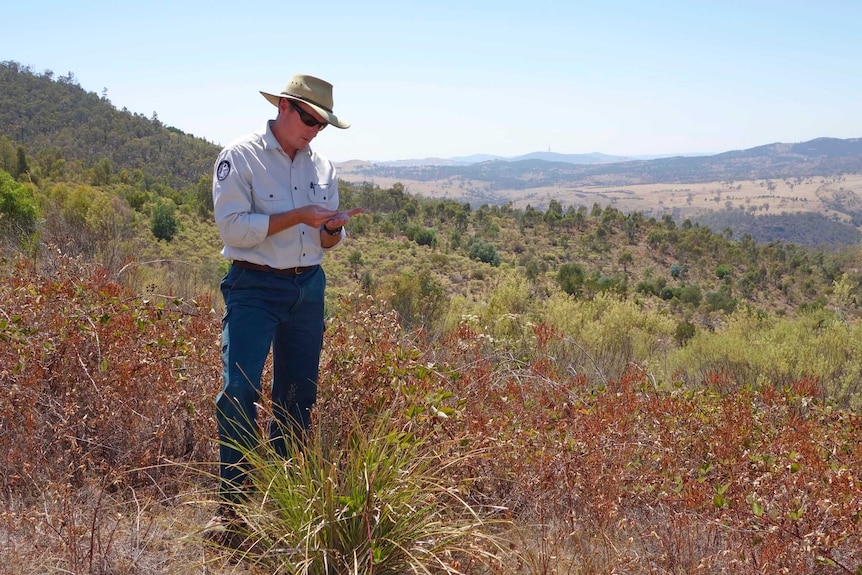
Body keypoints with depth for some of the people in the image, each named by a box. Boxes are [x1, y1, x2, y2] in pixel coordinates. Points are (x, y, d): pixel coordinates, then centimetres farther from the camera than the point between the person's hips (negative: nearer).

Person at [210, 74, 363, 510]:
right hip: (255, 288, -6)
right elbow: (232, 227, -16)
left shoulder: (321, 166, 12)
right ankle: (233, 499, -6)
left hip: (309, 288, 6)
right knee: (239, 391, -16)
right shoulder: (240, 157, -6)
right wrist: (299, 216, -19)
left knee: (298, 396, 10)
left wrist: (333, 228, -9)